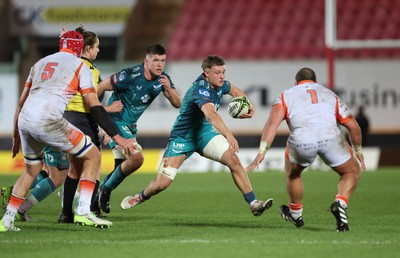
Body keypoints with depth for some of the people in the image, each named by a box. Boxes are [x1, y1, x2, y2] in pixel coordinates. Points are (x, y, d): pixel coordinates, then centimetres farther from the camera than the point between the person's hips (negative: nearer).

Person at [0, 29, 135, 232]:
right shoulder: (80, 65, 10)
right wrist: (116, 137, 4)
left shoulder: (40, 63, 27)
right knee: (92, 156, 8)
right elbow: (94, 106, 3)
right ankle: (83, 211, -5)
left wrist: (16, 135, 36)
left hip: (24, 120, 6)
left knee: (31, 169, 28)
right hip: (48, 121, -6)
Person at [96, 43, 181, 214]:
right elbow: (101, 87, -15)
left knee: (122, 168, 13)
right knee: (136, 157, -22)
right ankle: (106, 189, -4)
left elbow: (178, 104, -5)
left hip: (130, 125, 8)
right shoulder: (130, 75, -23)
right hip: (115, 121, -8)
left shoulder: (163, 79, -3)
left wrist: (168, 88, -24)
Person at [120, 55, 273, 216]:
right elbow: (211, 114, -50)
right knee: (162, 183, -9)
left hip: (204, 132, 6)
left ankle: (253, 204, -13)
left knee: (233, 160, -18)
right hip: (182, 136, -6)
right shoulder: (200, 89, -30)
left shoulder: (219, 84, -5)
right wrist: (228, 135, -64)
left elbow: (235, 91, 20)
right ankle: (141, 197, 26)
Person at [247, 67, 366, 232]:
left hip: (301, 140, 0)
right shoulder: (329, 95, 32)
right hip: (330, 137, 0)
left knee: (292, 173, 32)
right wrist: (358, 152, 38)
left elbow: (273, 122, 7)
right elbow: (353, 126, 25)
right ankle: (340, 204, -1)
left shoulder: (286, 96, 27)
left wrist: (262, 152, 0)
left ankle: (296, 215, 46)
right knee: (352, 171, 25)